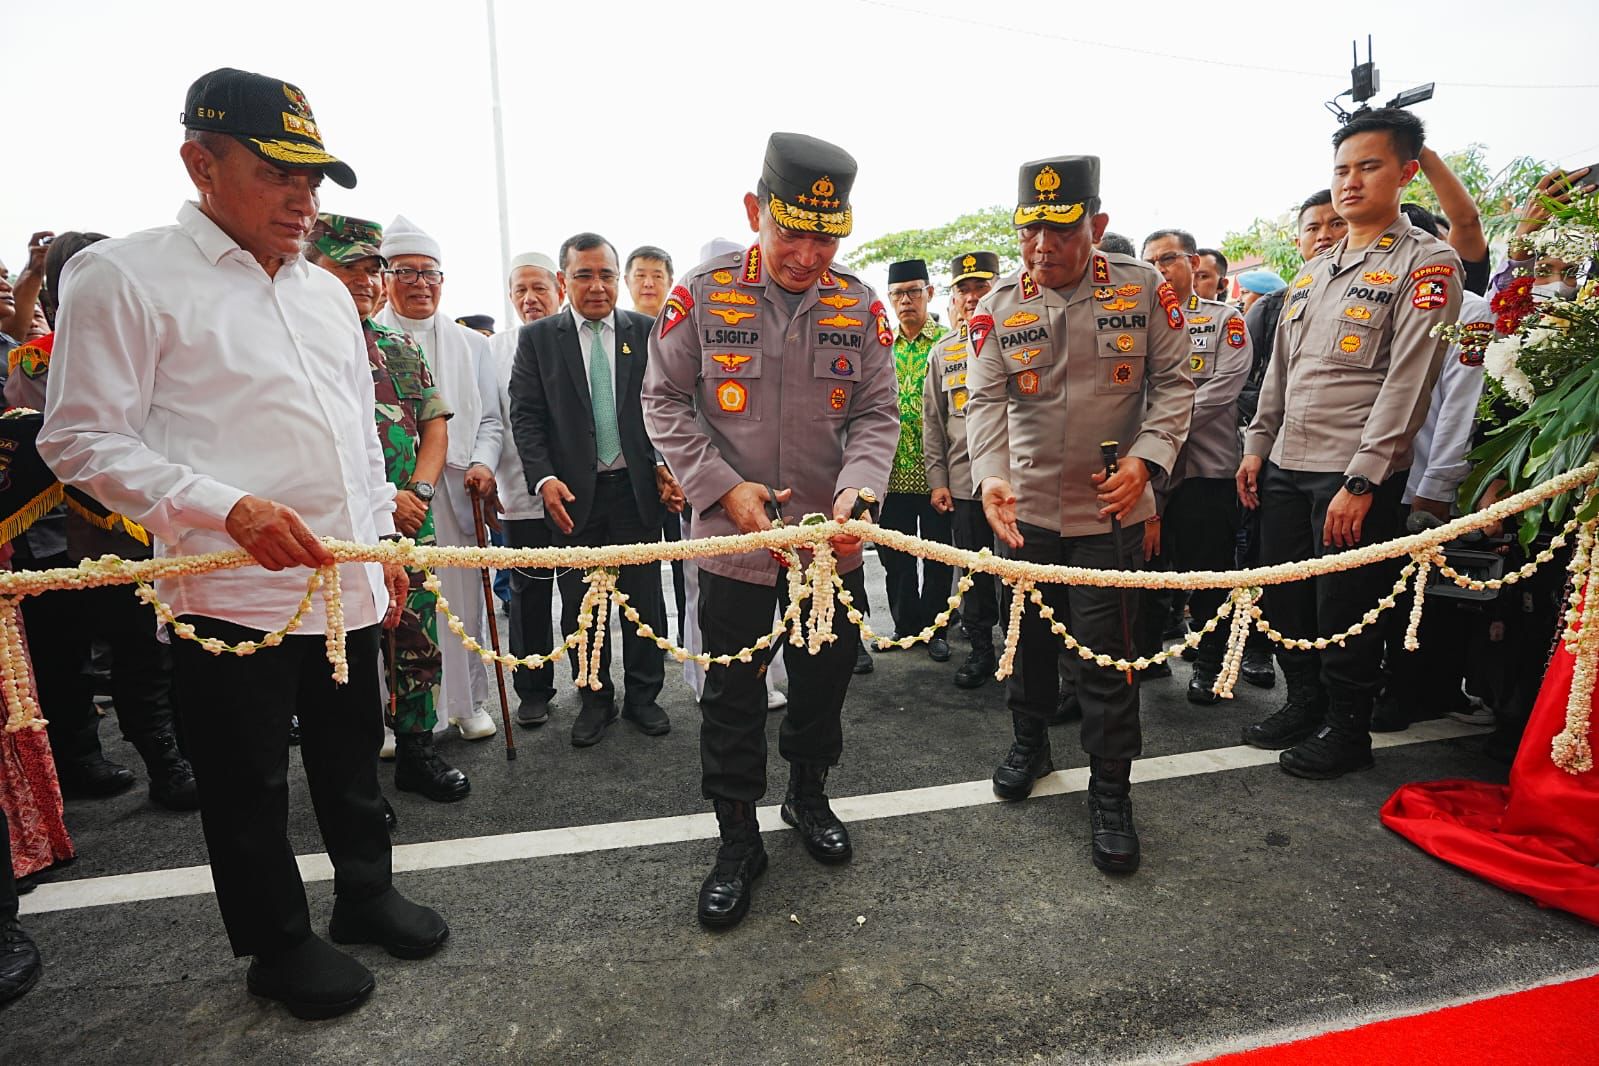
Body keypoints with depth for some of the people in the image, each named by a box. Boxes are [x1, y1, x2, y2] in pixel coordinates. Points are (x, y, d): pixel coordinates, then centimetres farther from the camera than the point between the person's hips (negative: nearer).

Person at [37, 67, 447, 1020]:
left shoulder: (327, 290, 13)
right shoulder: (126, 278, -7)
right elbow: (83, 439, -10)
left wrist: (384, 540, 14)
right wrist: (230, 510, -23)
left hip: (347, 582, 6)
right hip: (231, 592, -5)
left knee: (353, 759, 20)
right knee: (248, 785, 12)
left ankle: (367, 892, 40)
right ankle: (280, 945, 32)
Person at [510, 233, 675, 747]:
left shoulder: (646, 331, 4)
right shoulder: (537, 338, 3)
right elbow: (525, 416, -1)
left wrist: (666, 464, -10)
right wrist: (544, 479, -14)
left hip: (637, 488, 0)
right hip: (572, 493, 0)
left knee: (645, 599, 8)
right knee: (581, 604, 9)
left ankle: (643, 695, 25)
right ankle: (595, 699, 26)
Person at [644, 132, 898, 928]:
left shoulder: (860, 306, -1)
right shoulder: (703, 294, -7)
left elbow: (877, 413, 0)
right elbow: (664, 402, -2)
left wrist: (859, 487, -20)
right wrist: (724, 487, -14)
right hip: (734, 540, -2)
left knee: (823, 682, 18)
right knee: (732, 698, 9)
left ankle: (808, 796, 45)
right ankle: (738, 839, 29)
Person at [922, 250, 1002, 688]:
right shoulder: (942, 352, 11)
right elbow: (932, 421, 12)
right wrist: (938, 479, 6)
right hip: (963, 481, 3)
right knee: (974, 571, 10)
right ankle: (980, 649, 24)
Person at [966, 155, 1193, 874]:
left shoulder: (1143, 289, -4)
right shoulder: (998, 308, -2)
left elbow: (1174, 383, -1)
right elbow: (984, 399, -10)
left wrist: (1145, 459, -16)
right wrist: (990, 477, -27)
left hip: (1109, 510, -2)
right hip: (1023, 508, 2)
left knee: (1108, 655, 2)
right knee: (1026, 635, 17)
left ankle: (1111, 794, 20)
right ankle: (1030, 743, 42)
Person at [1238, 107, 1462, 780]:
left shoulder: (1426, 264, -5)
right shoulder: (1313, 272, 16)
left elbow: (1408, 381, -13)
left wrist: (1361, 480, -19)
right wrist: (1258, 445, 12)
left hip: (1355, 473, -6)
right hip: (1286, 468, 7)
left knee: (1345, 611, 3)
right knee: (1285, 598, 13)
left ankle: (1347, 729, 22)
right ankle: (1304, 704, 32)